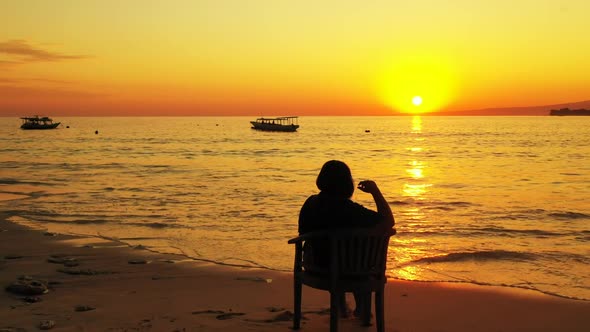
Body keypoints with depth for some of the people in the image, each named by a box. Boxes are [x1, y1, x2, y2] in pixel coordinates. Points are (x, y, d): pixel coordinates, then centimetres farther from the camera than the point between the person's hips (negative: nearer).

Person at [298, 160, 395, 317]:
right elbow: (389, 222, -20)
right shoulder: (350, 209, -27)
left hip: (316, 265, 4)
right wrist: (375, 191, -14)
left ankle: (341, 306, 49)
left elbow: (303, 234, 5)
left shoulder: (310, 203, -10)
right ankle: (361, 308, 42)